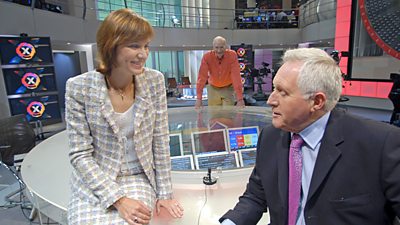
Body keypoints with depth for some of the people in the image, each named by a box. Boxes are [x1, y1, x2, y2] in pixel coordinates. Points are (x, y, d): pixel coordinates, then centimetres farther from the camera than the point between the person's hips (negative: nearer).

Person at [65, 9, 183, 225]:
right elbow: (80, 155, -10)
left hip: (139, 180, 1)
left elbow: (160, 142, -3)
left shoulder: (154, 81, -7)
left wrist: (164, 193, -2)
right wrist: (118, 199, -17)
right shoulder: (79, 87, -13)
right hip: (93, 184, 0)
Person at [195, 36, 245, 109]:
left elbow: (236, 76, -25)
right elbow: (202, 76, -22)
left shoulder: (232, 55, -20)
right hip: (213, 89, 1)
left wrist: (240, 99, -30)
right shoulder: (207, 57, -19)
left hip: (228, 88, 0)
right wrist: (199, 98, -29)